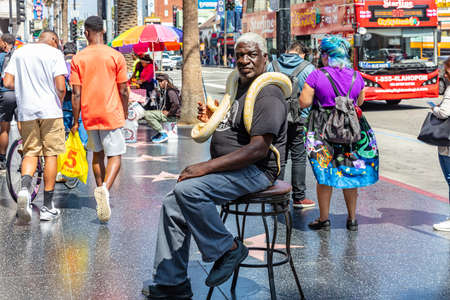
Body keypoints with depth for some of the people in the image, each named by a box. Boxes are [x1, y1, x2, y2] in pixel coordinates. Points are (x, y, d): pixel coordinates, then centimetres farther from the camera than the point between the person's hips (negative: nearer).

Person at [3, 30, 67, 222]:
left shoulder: (19, 53, 12)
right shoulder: (54, 53, -1)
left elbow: (8, 83, 4)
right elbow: (61, 87, -10)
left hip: (26, 111, 3)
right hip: (49, 110, -3)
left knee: (30, 153, 11)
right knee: (50, 155, 4)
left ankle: (25, 188, -18)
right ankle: (47, 207, 8)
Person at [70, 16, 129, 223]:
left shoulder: (78, 59, -1)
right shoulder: (115, 56, -5)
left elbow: (76, 93, -3)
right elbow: (123, 91, -4)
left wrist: (76, 120, 4)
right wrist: (125, 113, 11)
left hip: (89, 115, 3)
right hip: (111, 114, -2)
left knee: (97, 154, 19)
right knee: (115, 155, 0)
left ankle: (101, 191, 27)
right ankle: (105, 188, -25)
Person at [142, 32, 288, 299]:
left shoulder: (268, 95, -14)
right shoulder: (239, 87, 19)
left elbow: (258, 149, -25)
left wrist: (205, 167, -25)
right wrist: (212, 121, 10)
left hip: (255, 172, -10)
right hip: (231, 169, 10)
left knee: (188, 189, -30)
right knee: (172, 206, 4)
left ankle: (228, 249, -10)